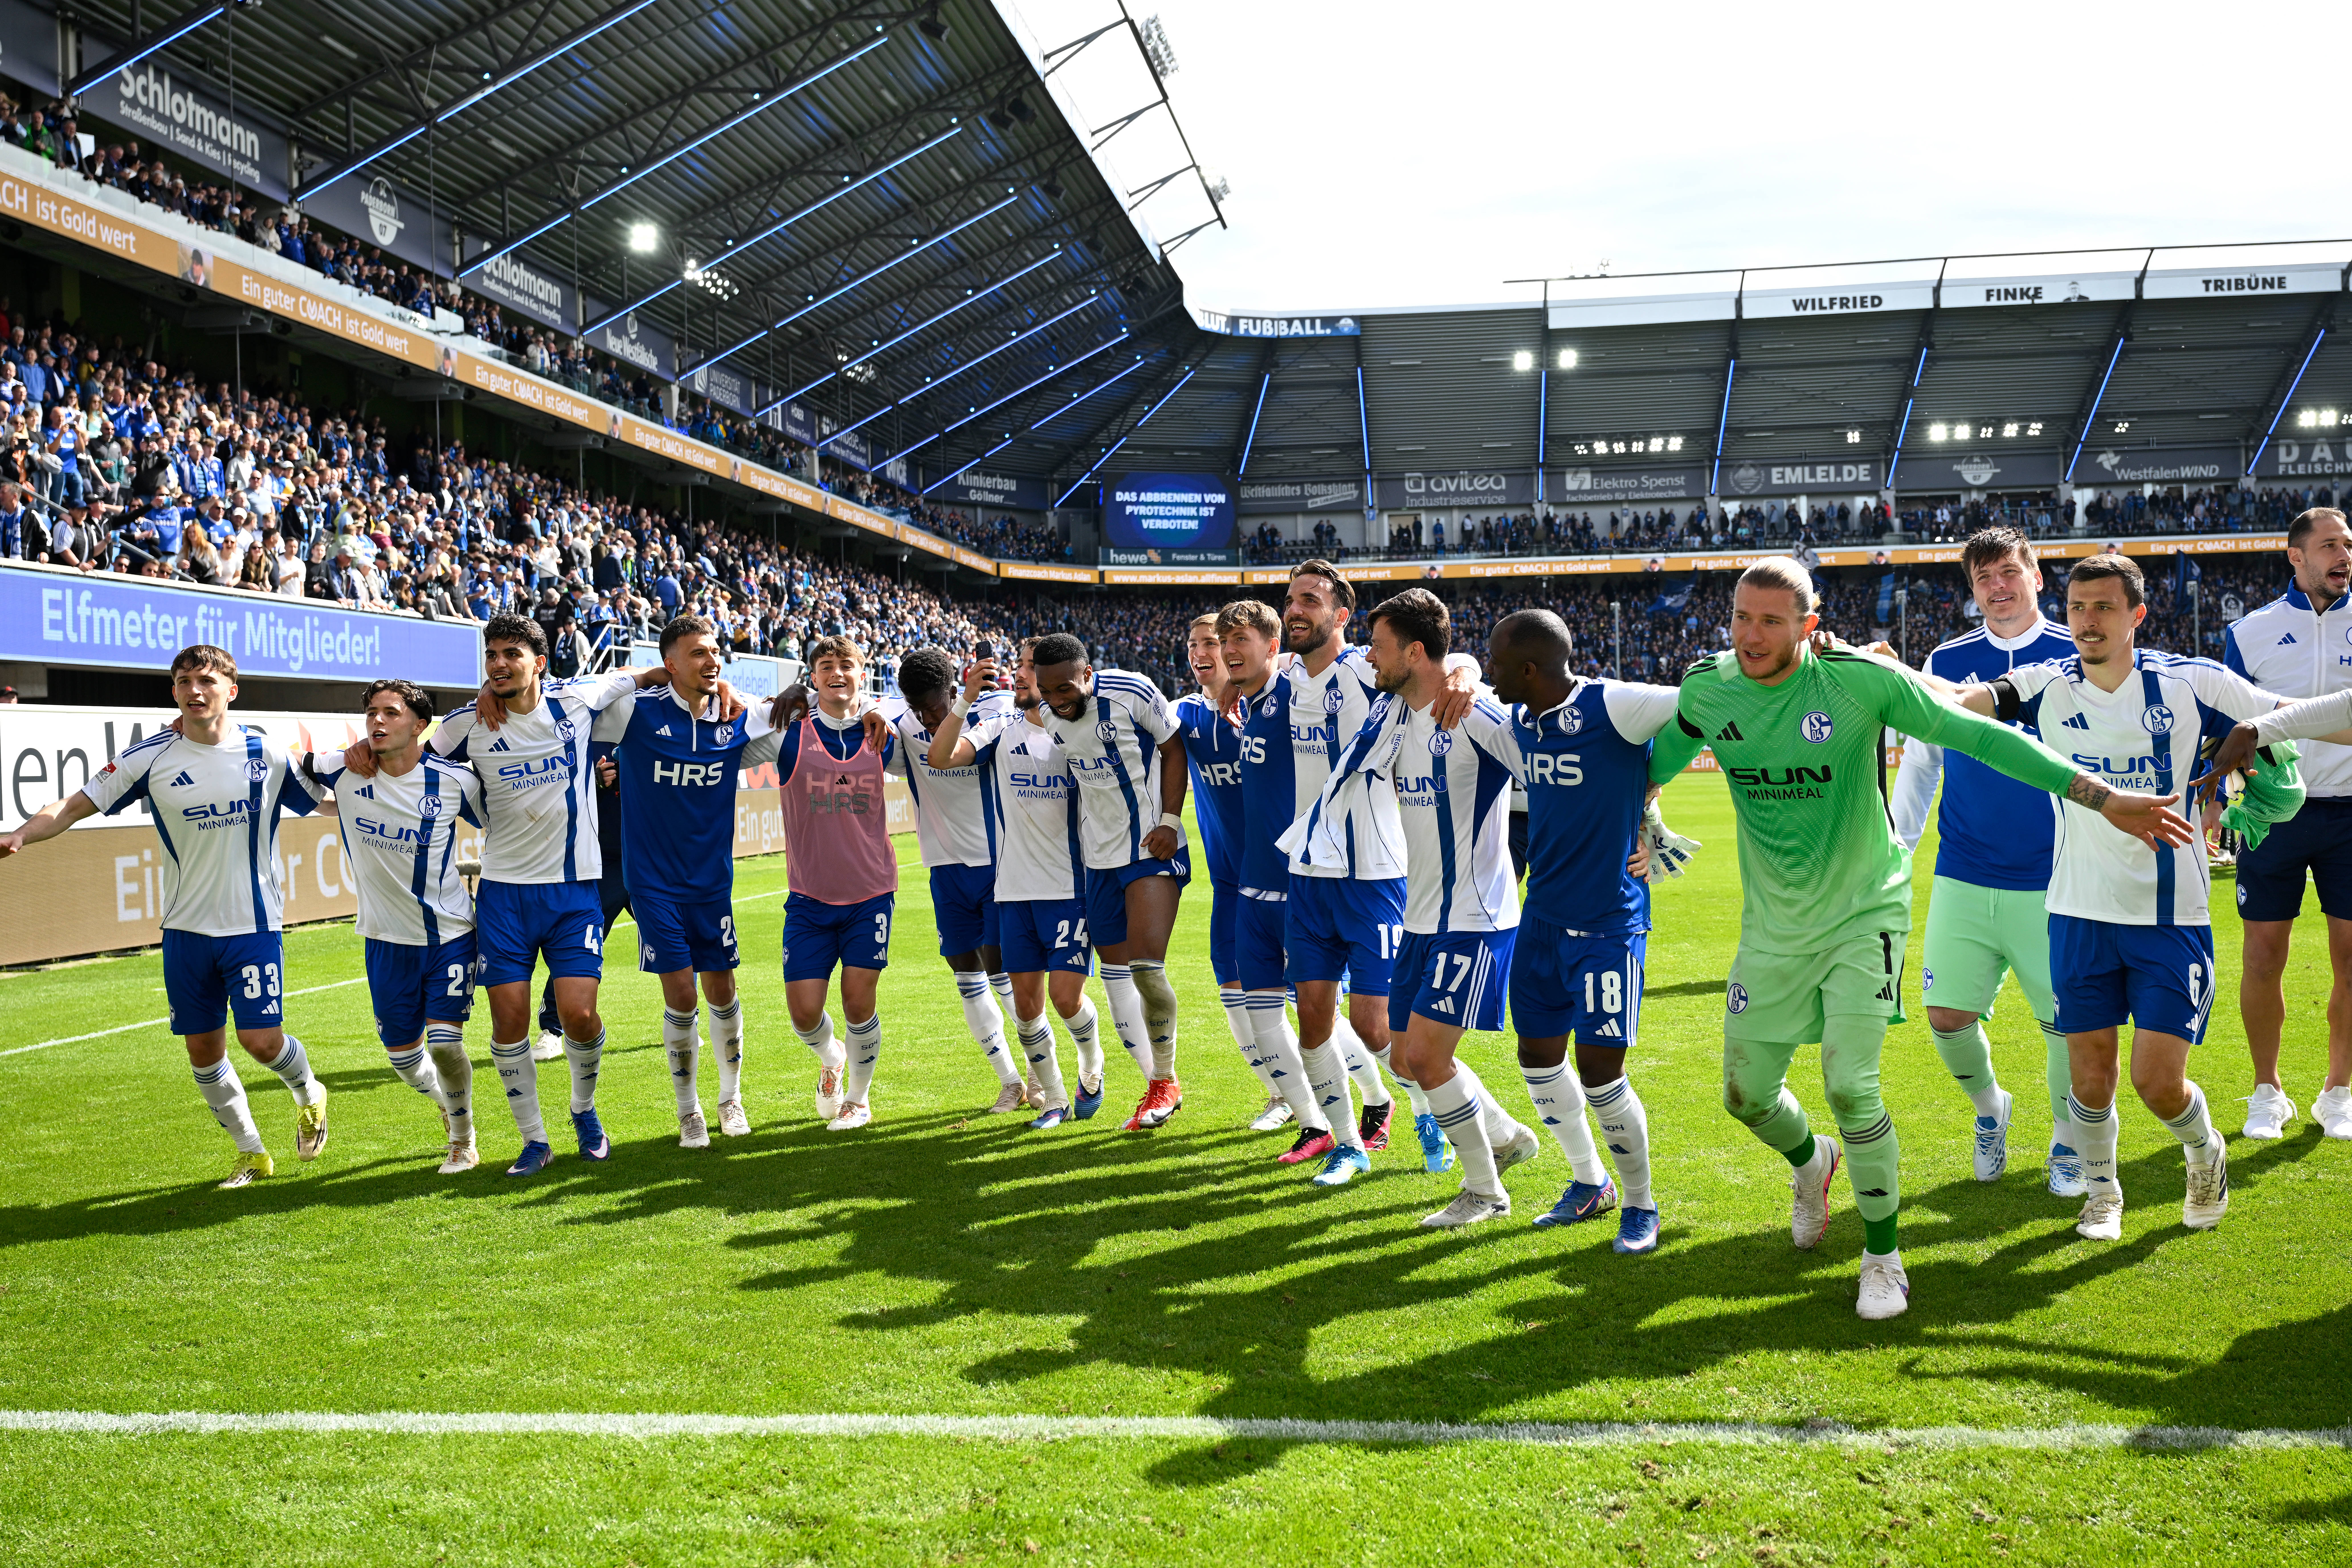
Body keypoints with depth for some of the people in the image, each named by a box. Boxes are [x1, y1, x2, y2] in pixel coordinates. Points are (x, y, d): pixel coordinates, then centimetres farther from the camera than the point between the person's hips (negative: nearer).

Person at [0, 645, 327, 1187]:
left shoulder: (268, 754, -5)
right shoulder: (150, 757, -3)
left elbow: (328, 800, 8)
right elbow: (74, 806, -4)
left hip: (254, 924, -2)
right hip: (186, 928, 2)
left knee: (261, 1040, -9)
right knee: (203, 1047, 7)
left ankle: (309, 1093, 26)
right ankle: (251, 1152, 26)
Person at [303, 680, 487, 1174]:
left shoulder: (453, 781, -12)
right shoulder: (344, 771, -8)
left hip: (450, 933, -3)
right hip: (386, 939, 3)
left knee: (445, 1042, -13)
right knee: (402, 1055, 10)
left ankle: (464, 1142, 10)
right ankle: (445, 1102, 43)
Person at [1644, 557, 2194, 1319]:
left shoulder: (1859, 679, -19)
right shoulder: (1708, 688, -8)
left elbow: (1974, 735, -16)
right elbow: (1655, 764, 14)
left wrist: (2102, 797, -16)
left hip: (1863, 914, -4)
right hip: (1773, 927, 4)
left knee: (1850, 1086, -15)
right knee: (1746, 1097, 7)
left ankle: (1884, 1254, 9)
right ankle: (1810, 1160, 45)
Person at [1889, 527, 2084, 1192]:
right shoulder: (1947, 662, 5)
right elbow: (1918, 764, 12)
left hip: (2052, 883, -2)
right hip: (1962, 880, 2)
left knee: (2065, 1020, 3)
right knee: (1948, 1016, -1)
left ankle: (2067, 1141, 27)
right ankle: (1990, 1107, 30)